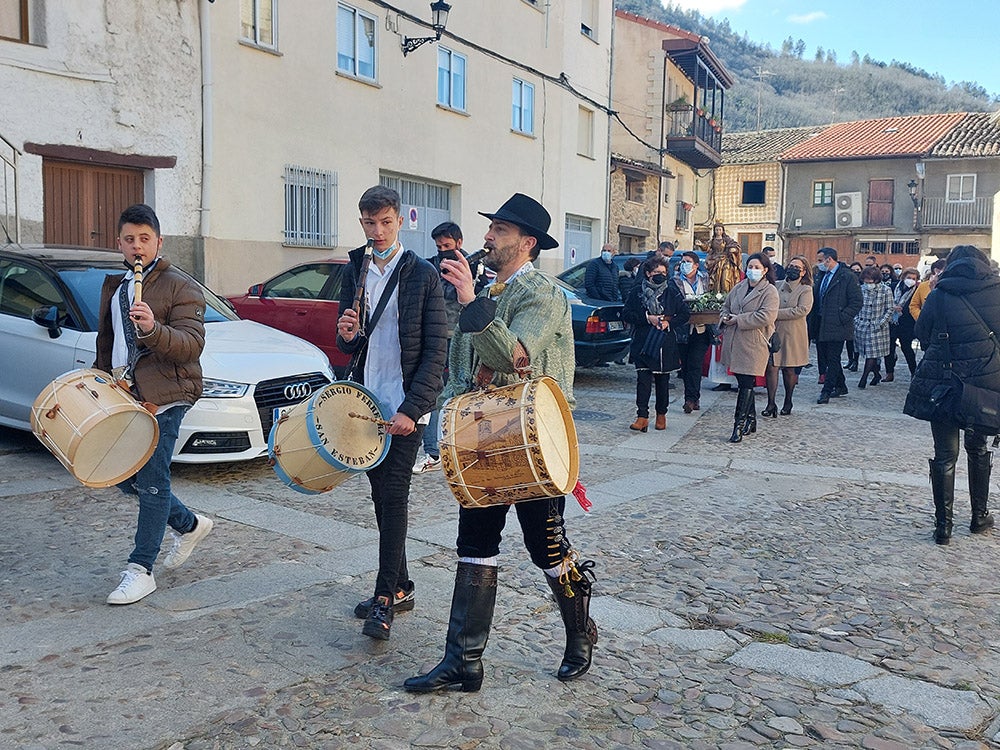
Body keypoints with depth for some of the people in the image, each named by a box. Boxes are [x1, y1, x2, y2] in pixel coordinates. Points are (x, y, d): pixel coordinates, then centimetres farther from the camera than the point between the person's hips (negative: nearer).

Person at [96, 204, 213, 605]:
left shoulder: (181, 287, -7)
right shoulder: (113, 286, 17)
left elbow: (192, 344, -20)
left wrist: (152, 329, -36)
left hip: (164, 397, -8)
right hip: (123, 395, 8)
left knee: (152, 481, -6)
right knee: (124, 477, 11)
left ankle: (141, 570, 4)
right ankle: (190, 525, 30)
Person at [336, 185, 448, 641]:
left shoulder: (423, 274, -7)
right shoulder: (354, 272, 9)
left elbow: (436, 350, -11)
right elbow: (349, 347, 14)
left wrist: (411, 410, -18)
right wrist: (347, 336, -11)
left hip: (405, 406, -6)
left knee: (394, 498, -6)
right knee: (381, 498, 11)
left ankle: (385, 598, 3)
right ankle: (400, 588, 24)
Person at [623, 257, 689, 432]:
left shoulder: (672, 292, 5)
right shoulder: (637, 292, 4)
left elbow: (684, 314, 7)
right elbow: (626, 314, -1)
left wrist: (669, 323, -9)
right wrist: (647, 318, -13)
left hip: (665, 344, 1)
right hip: (643, 343, -1)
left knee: (662, 380, 8)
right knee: (643, 380, -8)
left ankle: (661, 414, 22)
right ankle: (642, 417, -8)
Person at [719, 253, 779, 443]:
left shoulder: (769, 291, -6)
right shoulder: (739, 287, 14)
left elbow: (766, 316, -18)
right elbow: (726, 306, 24)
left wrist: (738, 320, -16)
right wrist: (725, 317, 0)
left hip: (754, 343, -7)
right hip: (735, 341, 7)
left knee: (746, 384, -8)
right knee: (743, 383, 14)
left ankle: (739, 424, -6)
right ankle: (750, 421, 26)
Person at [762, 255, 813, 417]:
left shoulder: (806, 290, -1)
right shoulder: (777, 286, 9)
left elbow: (802, 310, -14)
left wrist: (776, 313, -16)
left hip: (793, 335, -2)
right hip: (773, 332, 2)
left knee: (790, 370, 7)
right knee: (771, 367, -6)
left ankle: (788, 402, 24)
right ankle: (771, 404, -1)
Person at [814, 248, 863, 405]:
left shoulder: (847, 277, -9)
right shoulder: (822, 275, 13)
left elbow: (856, 302, -10)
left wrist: (842, 318, -15)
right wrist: (815, 319, 10)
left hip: (836, 326, -8)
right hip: (822, 326, 8)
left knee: (833, 359, -2)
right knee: (825, 357, 13)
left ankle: (827, 391, 1)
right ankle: (840, 387, 27)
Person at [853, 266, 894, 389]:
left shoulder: (885, 290, -6)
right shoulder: (861, 289, 1)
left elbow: (889, 310, -2)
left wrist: (881, 323, -10)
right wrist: (856, 320, 2)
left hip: (877, 327, -3)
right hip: (862, 325, 3)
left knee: (872, 353, -5)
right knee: (867, 352, 9)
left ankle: (864, 378, -3)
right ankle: (876, 374, 25)